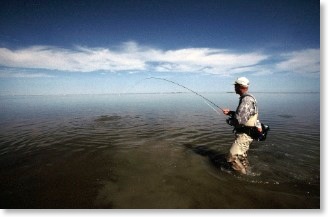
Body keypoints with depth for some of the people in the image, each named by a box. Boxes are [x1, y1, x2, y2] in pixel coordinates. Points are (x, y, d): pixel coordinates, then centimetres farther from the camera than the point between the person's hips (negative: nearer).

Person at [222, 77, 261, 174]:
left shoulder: (246, 100, -24)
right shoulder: (247, 98, 9)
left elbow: (239, 120, -30)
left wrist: (229, 120, -11)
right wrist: (230, 112, 7)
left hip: (244, 134, -11)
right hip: (244, 133, 11)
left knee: (232, 157, -8)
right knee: (241, 156, 27)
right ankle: (246, 171, 46)